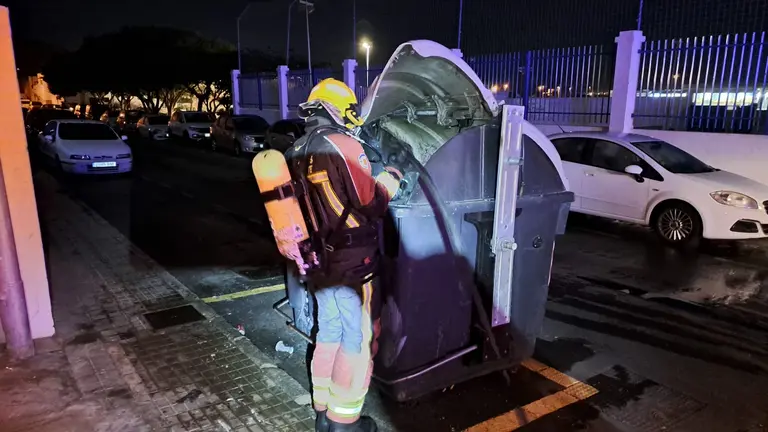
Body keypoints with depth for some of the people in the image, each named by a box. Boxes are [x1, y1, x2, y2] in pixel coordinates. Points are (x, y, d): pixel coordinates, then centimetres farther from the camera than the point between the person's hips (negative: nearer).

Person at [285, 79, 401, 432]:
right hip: (352, 262, -7)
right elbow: (371, 205, -15)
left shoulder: (294, 154, 7)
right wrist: (388, 181, 4)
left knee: (329, 333, 20)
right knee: (358, 339, 6)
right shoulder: (344, 145, -16)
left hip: (318, 262, 8)